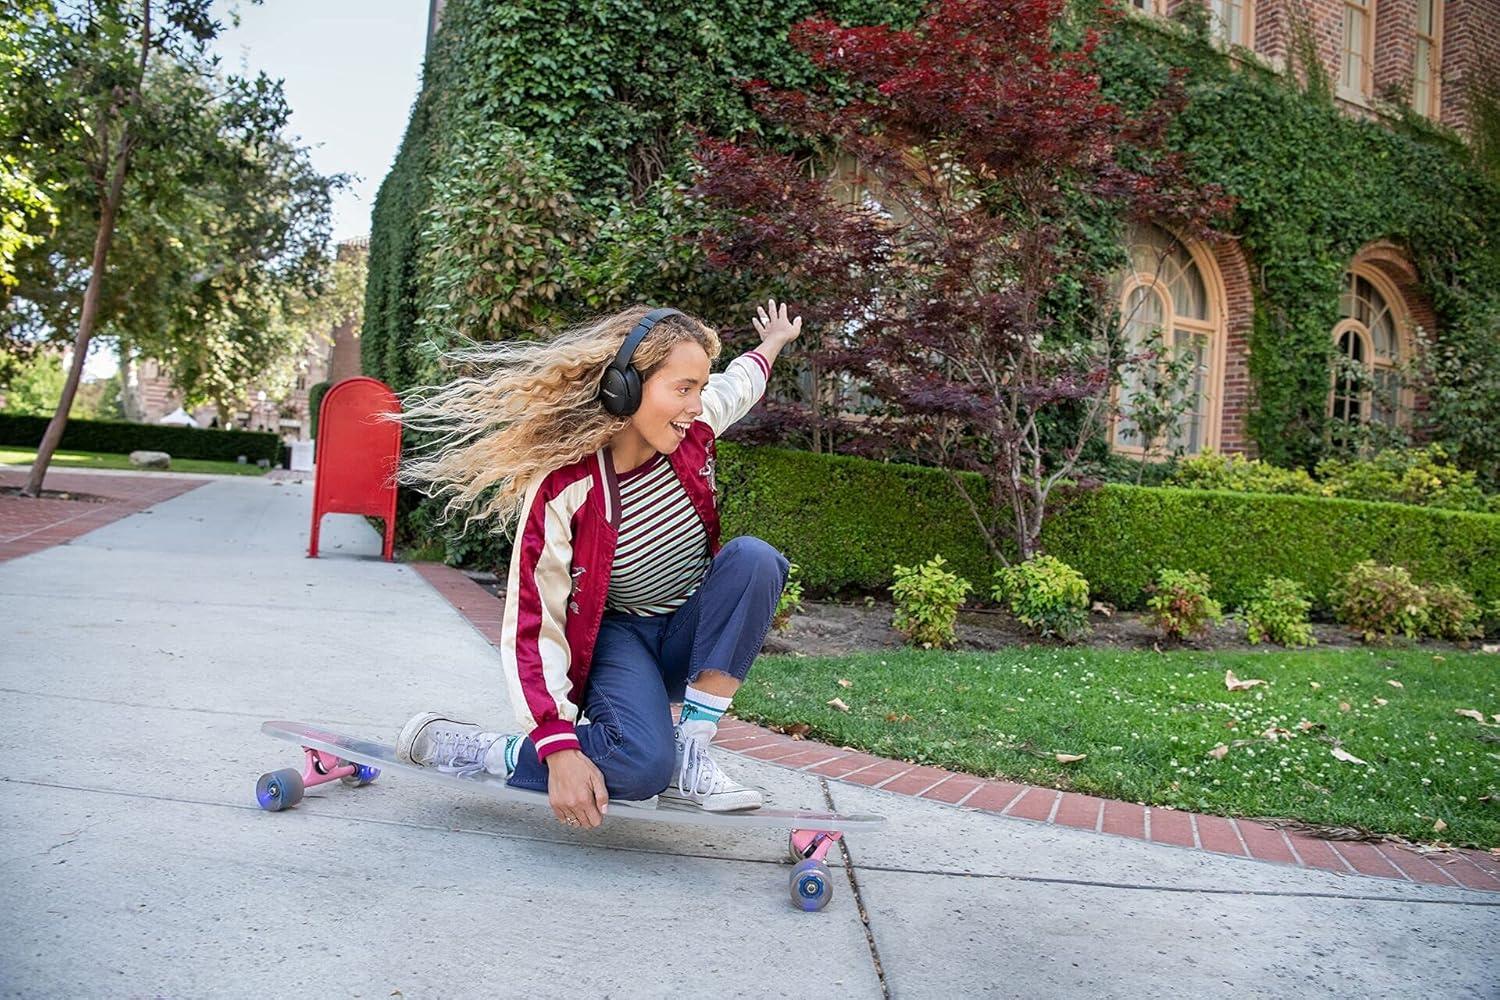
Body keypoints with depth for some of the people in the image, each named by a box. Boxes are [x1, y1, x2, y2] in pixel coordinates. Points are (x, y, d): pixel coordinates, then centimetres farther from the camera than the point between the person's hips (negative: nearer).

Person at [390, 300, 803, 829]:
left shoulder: (695, 428, -13)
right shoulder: (562, 491, -27)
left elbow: (740, 381, 14)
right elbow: (534, 627, -26)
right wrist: (560, 751, -36)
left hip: (692, 634, 6)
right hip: (615, 635, -6)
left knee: (753, 558, -27)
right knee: (642, 764, -36)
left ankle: (690, 751, -21)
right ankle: (477, 750, -11)